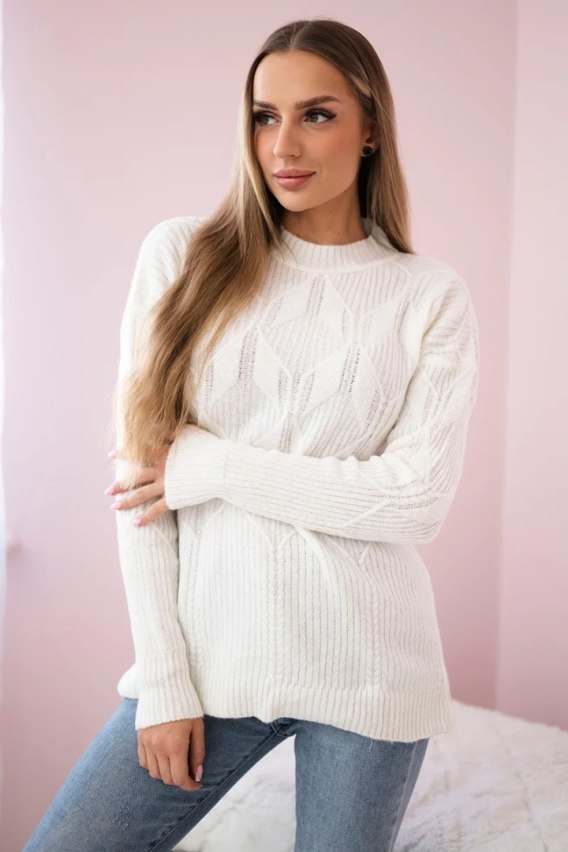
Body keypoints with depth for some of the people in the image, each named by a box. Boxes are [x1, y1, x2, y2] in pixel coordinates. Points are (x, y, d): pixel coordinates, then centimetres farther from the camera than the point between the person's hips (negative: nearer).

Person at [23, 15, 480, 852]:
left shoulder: (431, 296, -2)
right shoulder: (184, 257, -1)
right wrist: (164, 679, -6)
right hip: (212, 652, 1)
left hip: (368, 674, 0)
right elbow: (139, 473, -4)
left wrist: (212, 466, -13)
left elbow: (418, 499, -10)